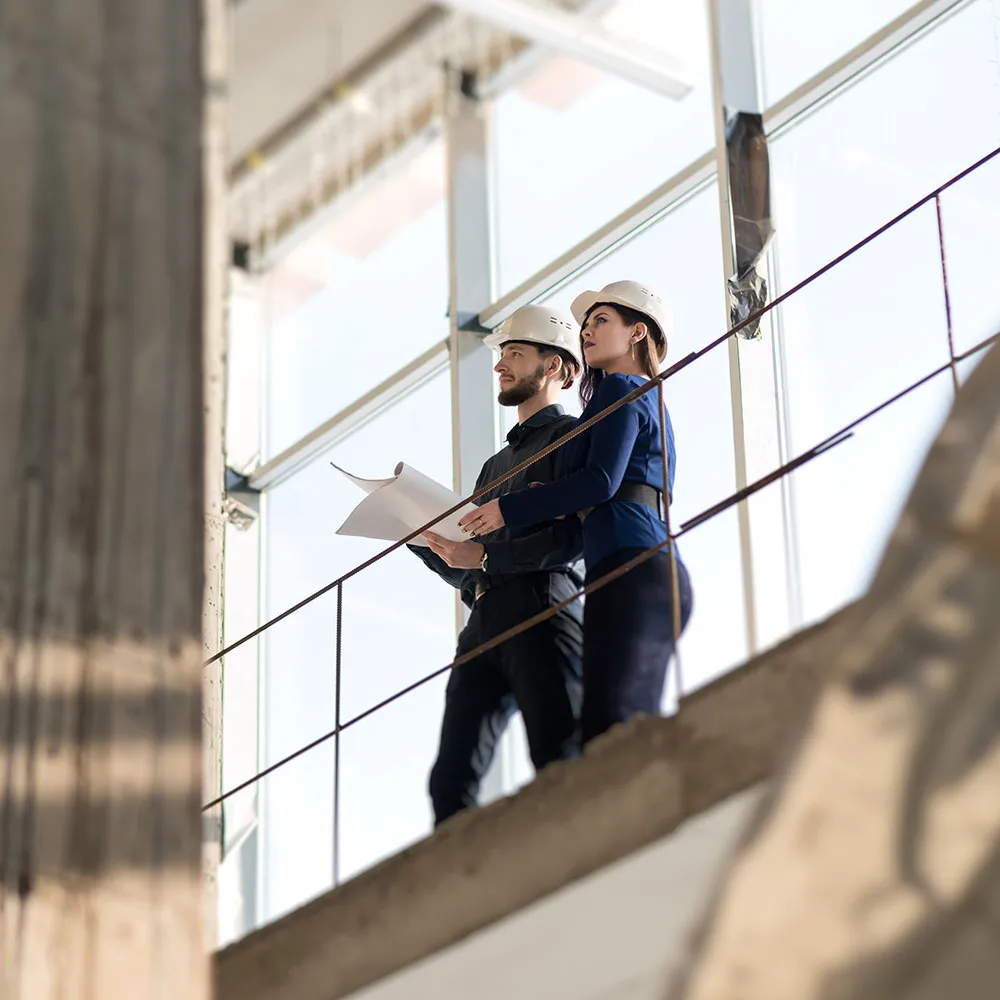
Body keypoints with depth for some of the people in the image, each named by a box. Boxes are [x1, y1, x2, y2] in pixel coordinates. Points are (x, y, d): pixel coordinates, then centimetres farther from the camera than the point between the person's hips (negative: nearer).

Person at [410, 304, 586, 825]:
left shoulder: (570, 436, 8)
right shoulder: (496, 465, 32)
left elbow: (575, 537, -9)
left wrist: (486, 556, -13)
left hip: (544, 611, -8)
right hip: (485, 621, 8)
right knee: (451, 781, -5)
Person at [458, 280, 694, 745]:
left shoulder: (621, 389, 3)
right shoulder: (650, 400, 30)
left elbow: (600, 480, -11)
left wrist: (508, 510, -5)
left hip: (630, 568, -9)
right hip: (658, 572, 9)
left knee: (609, 725, -22)